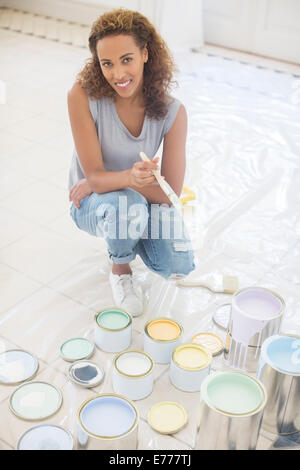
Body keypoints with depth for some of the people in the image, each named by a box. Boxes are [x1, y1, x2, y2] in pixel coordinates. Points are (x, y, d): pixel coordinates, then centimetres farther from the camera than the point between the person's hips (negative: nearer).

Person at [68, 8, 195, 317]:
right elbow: (93, 175, -25)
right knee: (127, 207, -38)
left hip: (146, 202, 3)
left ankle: (127, 233, 15)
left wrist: (101, 181, -23)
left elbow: (170, 193, -18)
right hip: (91, 202, -2)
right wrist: (128, 177, -48)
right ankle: (120, 270, -2)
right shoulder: (82, 96, -23)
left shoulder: (172, 112, -18)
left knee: (178, 266, -20)